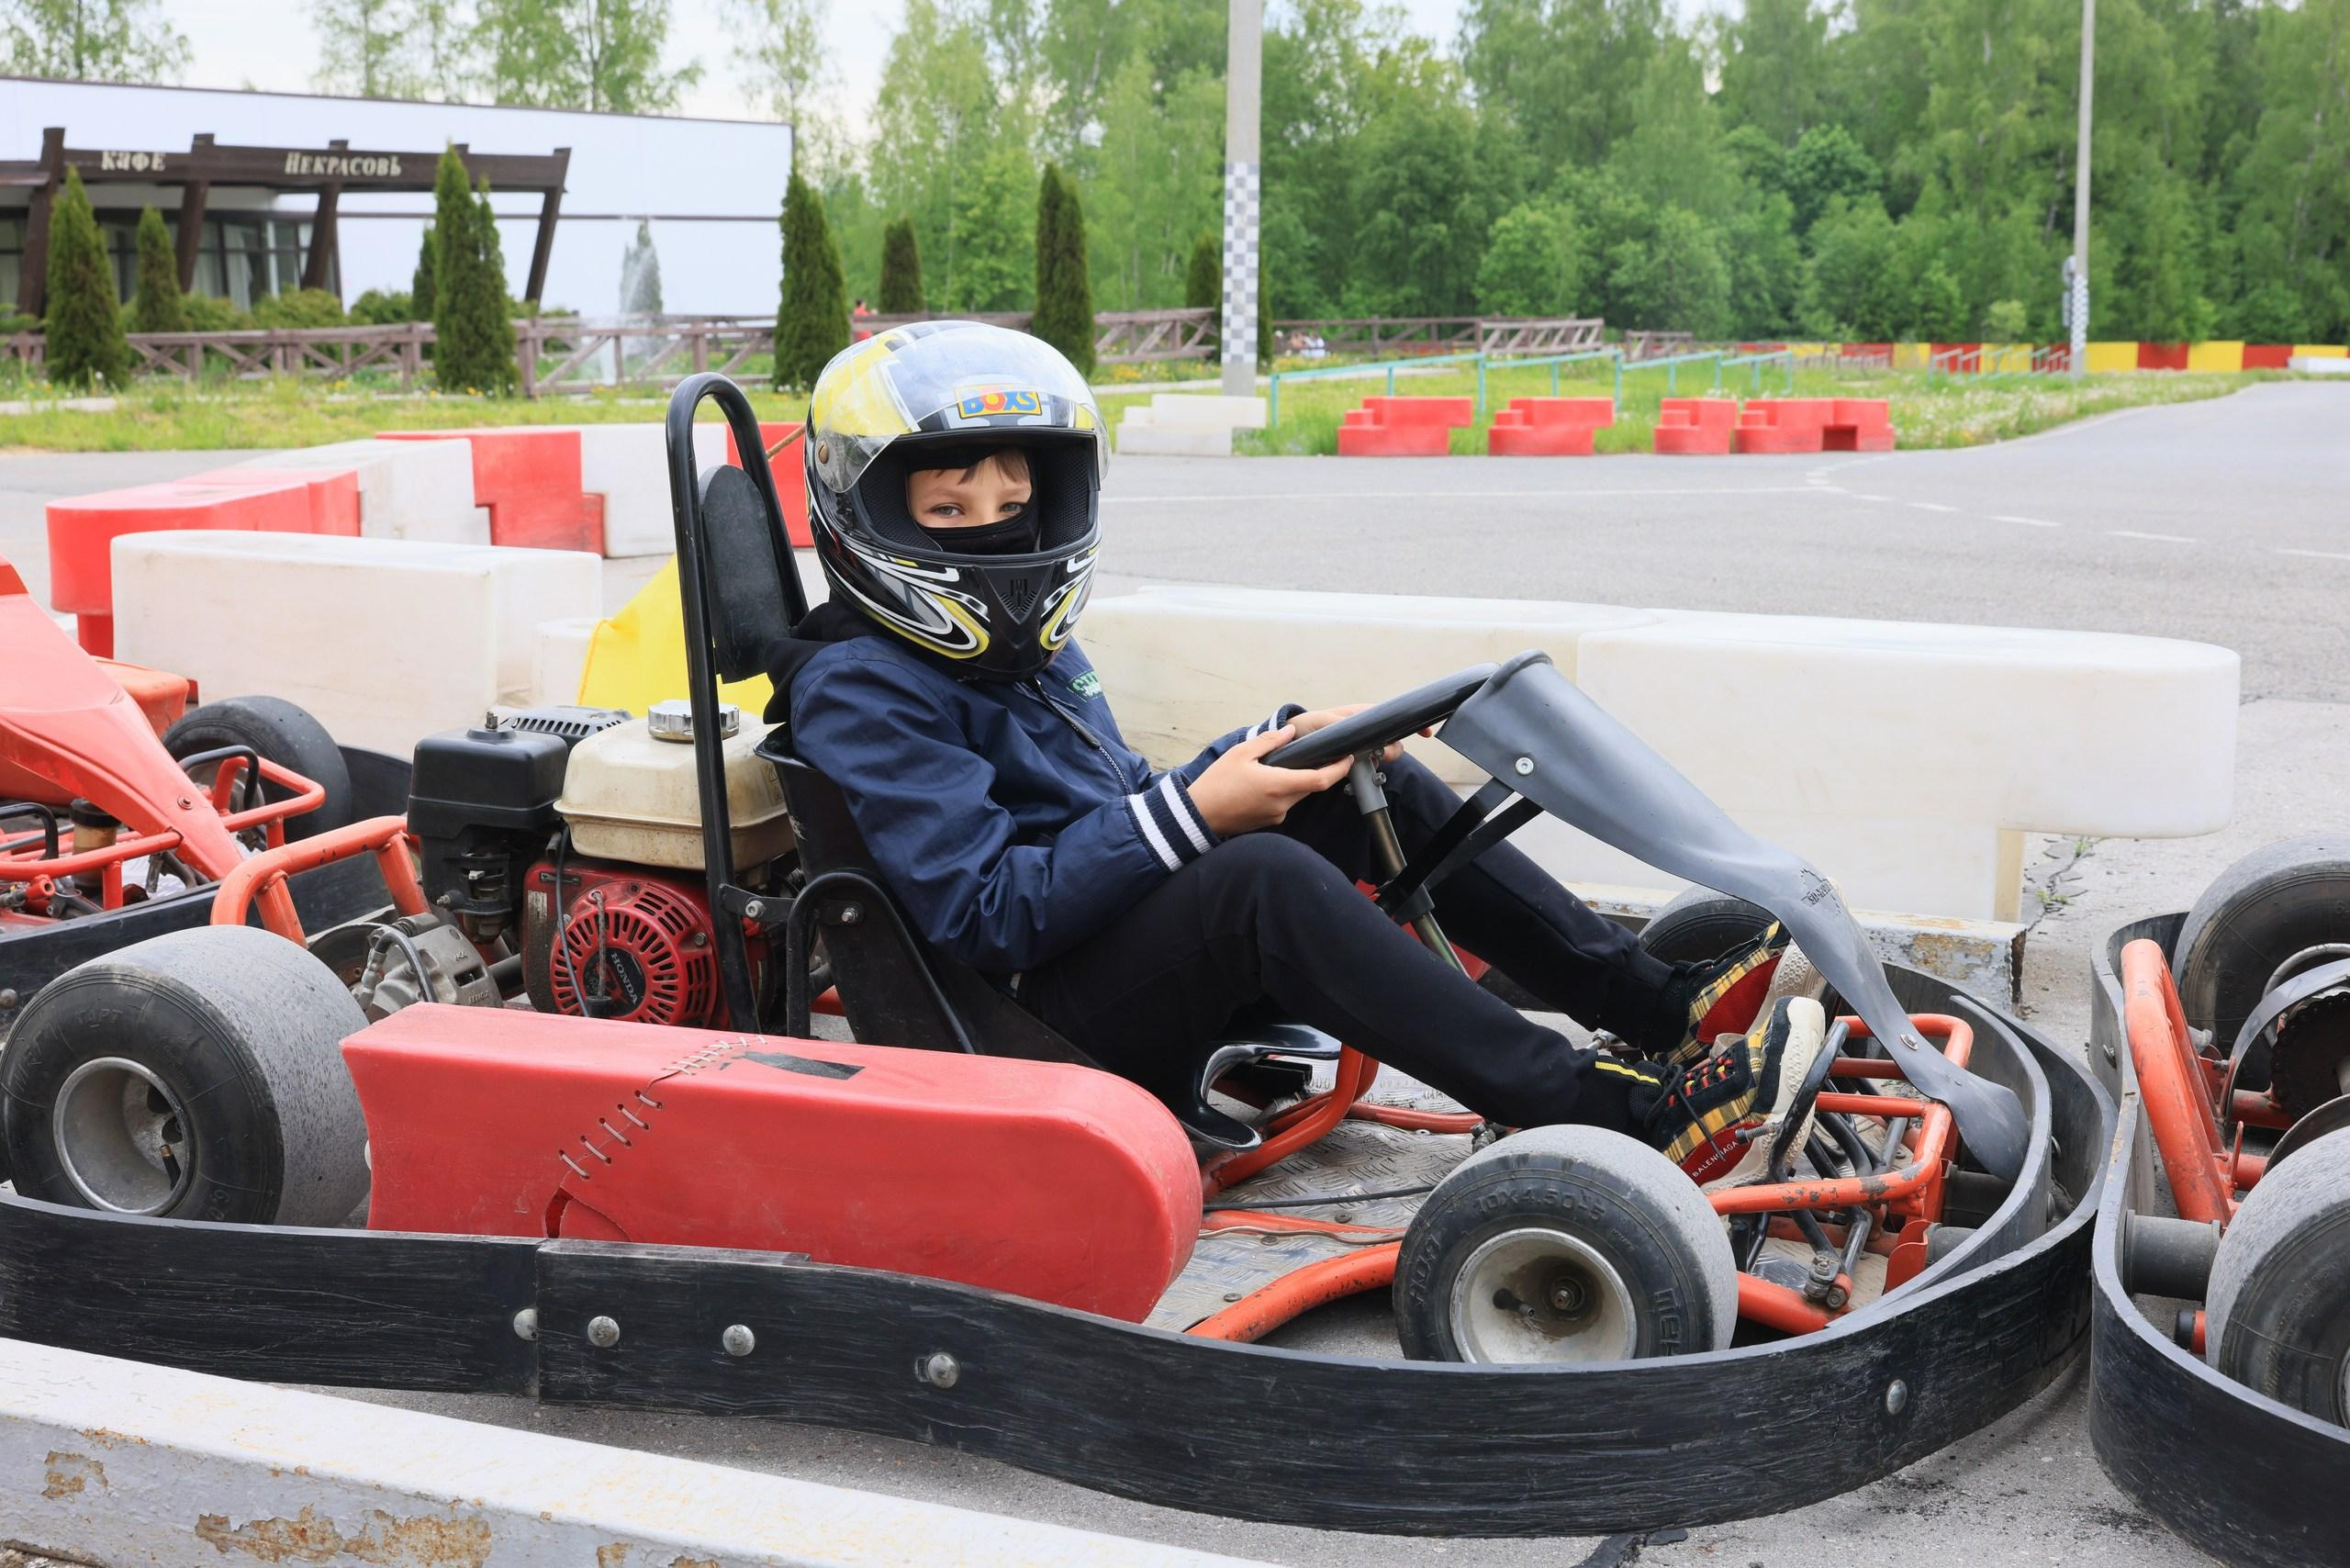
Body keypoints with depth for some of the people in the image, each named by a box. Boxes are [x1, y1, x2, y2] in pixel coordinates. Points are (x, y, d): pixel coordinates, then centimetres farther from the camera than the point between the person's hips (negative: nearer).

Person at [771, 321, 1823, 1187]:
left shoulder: (1024, 643, 16)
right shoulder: (859, 689, -13)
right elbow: (988, 909, -22)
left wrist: (1285, 742, 4)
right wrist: (1195, 815, -25)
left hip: (1133, 941, 10)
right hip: (1036, 1028, -10)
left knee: (1378, 788, 3)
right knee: (1260, 873, -33)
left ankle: (1655, 1004, -3)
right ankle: (1617, 1114, -36)